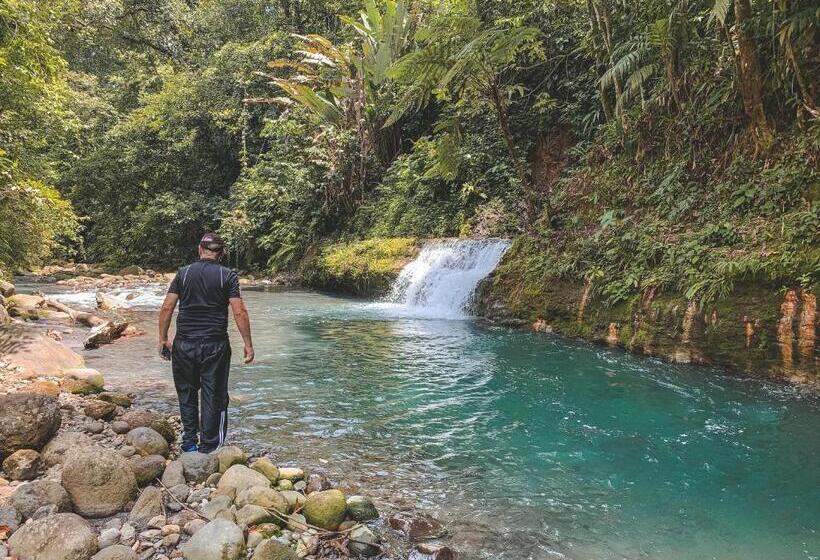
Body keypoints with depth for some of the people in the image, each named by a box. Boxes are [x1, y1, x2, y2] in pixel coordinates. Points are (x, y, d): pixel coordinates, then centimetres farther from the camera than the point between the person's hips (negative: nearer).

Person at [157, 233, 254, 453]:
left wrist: (163, 339, 10)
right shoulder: (228, 276, -3)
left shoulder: (183, 273, 3)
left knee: (187, 394, 18)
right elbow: (239, 312, -9)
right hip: (215, 346, -2)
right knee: (214, 397, 7)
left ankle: (189, 443, 25)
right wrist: (248, 344, -3)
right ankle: (208, 448, 12)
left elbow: (167, 308, 1)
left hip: (184, 344, 3)